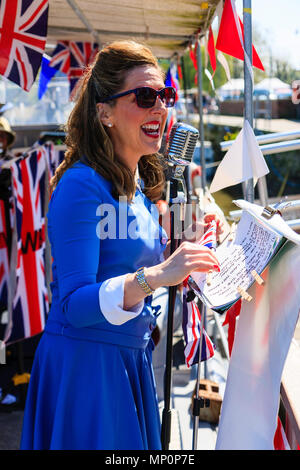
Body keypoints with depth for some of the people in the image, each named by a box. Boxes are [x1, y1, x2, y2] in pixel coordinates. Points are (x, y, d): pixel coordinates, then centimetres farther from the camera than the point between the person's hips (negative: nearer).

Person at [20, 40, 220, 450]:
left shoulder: (141, 187, 9)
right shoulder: (83, 185, -17)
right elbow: (74, 305, -24)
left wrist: (184, 264, 7)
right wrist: (156, 275, -35)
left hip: (132, 357, 8)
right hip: (83, 363, -8)